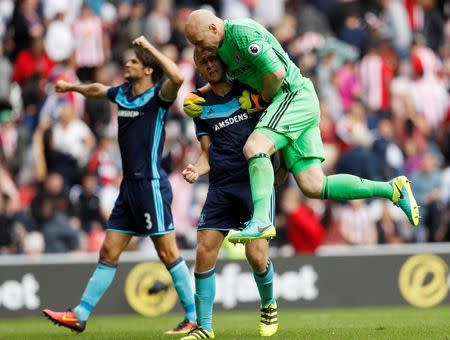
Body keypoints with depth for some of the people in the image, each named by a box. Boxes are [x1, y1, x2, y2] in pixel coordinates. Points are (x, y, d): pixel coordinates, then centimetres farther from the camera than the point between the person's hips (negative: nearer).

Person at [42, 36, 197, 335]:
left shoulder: (158, 96, -9)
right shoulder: (123, 94, 13)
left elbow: (177, 77, -31)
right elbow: (98, 89, 35)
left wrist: (150, 47, -24)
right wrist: (71, 86, 47)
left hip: (152, 184, -8)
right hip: (130, 185, 8)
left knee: (168, 253, -7)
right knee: (109, 252, 9)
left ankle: (194, 317, -1)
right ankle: (80, 315, 12)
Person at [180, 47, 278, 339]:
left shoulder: (249, 90, 3)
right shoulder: (201, 106, 11)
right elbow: (208, 154, 13)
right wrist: (197, 169, -8)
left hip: (255, 182, -3)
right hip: (220, 187, 3)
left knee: (256, 255, -11)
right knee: (204, 253, -6)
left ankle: (269, 305, 20)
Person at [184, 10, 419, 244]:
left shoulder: (242, 32, -16)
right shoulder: (222, 46, 15)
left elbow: (276, 72, -21)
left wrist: (261, 101, -6)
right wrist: (195, 100, 12)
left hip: (294, 96, -10)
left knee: (254, 146, -29)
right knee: (313, 187, 1)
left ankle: (261, 222, -42)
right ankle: (392, 190, 7)